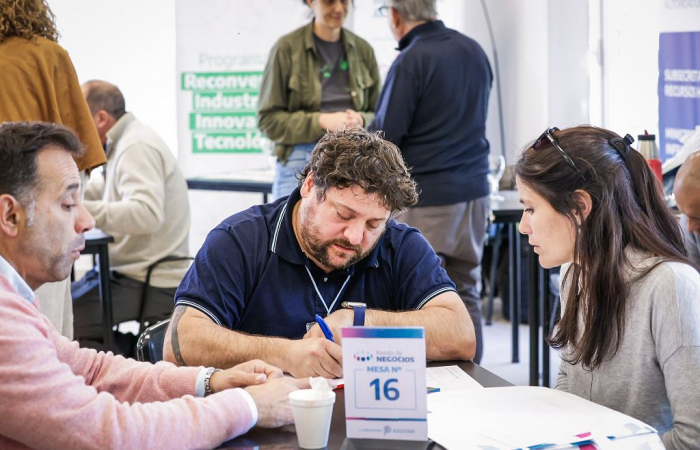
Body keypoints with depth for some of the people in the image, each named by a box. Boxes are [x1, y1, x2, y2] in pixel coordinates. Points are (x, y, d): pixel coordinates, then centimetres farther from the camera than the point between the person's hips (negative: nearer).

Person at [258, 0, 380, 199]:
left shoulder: (363, 49, 9)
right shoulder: (287, 48, -1)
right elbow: (268, 118, -3)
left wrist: (361, 120, -8)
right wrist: (321, 121, -15)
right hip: (300, 159, -3)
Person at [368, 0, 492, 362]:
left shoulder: (411, 62, -14)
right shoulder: (474, 51, 8)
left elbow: (384, 136, -11)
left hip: (425, 200, -7)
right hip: (473, 193, 7)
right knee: (466, 294, 12)